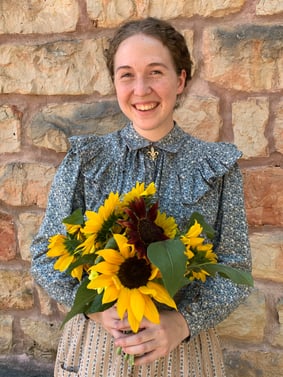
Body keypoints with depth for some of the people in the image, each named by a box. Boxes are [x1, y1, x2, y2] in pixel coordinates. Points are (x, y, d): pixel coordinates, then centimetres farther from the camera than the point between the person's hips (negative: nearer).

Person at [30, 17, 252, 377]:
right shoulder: (84, 160, -5)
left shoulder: (217, 165, -5)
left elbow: (234, 266, -4)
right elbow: (45, 255, -3)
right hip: (94, 344, 1)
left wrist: (183, 321, -20)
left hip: (182, 345, 0)